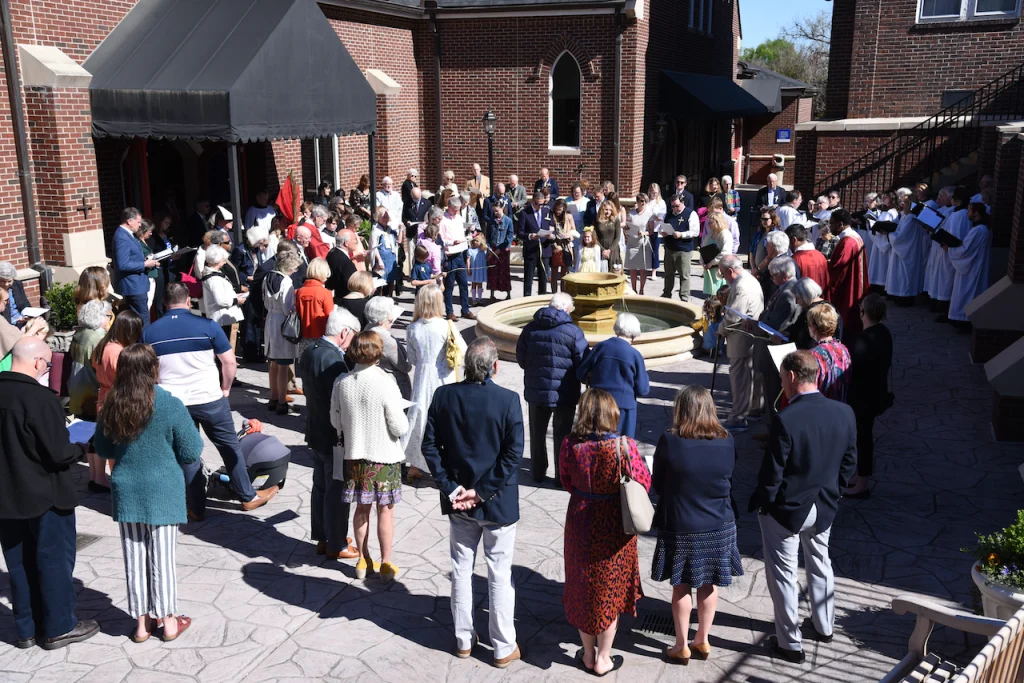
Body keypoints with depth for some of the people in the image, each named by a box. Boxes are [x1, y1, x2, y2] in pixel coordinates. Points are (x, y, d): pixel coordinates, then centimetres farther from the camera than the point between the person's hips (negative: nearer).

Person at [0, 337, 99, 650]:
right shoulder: (41, 398, -23)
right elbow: (59, 453, -21)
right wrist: (83, 447, -3)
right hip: (45, 497, -7)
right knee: (55, 561, 8)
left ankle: (26, 629, 27)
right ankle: (59, 627, 18)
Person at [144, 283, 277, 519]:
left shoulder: (149, 332, 0)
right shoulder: (207, 326, -8)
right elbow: (229, 362, -7)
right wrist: (225, 389, 7)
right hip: (210, 399, -2)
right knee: (230, 446, 14)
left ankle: (197, 509, 21)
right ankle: (248, 496, 24)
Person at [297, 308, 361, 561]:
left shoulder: (309, 351, 3)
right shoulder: (332, 359, -26)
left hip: (315, 432, 9)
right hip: (333, 436, -9)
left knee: (320, 485, 19)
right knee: (337, 491, 4)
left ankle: (323, 537, 32)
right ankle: (336, 545, 16)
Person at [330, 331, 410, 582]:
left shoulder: (342, 382, -8)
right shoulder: (385, 383, -21)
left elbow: (336, 422, 3)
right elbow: (400, 428, -17)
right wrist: (401, 415, 3)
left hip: (354, 455, 4)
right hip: (384, 457, -4)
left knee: (361, 509, 17)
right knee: (385, 511, 10)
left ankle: (364, 561, 29)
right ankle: (385, 564, 20)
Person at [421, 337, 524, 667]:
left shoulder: (443, 396, -7)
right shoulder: (508, 400, -17)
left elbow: (429, 445, -5)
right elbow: (513, 454, -18)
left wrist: (451, 488, -5)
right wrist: (482, 492, -12)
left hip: (457, 501, 3)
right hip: (498, 502, -3)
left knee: (461, 569, 17)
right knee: (500, 574, 9)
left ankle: (463, 640, 30)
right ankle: (503, 648, 20)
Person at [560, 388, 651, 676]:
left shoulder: (570, 444, -15)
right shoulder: (624, 446, -23)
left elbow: (567, 482, 0)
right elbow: (644, 484, -10)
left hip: (580, 523, 2)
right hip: (615, 527, -2)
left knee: (583, 588, 19)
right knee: (611, 590, 15)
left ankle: (588, 654, 33)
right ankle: (603, 659, 27)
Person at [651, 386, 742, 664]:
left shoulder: (669, 442, -18)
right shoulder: (726, 442, -9)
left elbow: (657, 485, -6)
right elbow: (730, 483, 5)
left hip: (680, 528, -3)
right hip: (719, 527, 3)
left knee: (681, 587, 14)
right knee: (708, 585, 19)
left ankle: (682, 646, 25)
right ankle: (703, 640, 32)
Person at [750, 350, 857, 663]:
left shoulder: (785, 420, -28)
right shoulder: (844, 413, -10)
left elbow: (772, 473, -21)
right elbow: (849, 463, 2)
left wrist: (760, 503, -5)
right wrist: (830, 491, 16)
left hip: (786, 508, -6)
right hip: (824, 507, 6)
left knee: (783, 573, 10)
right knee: (820, 564, 26)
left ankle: (790, 643, 21)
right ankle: (824, 626, 44)